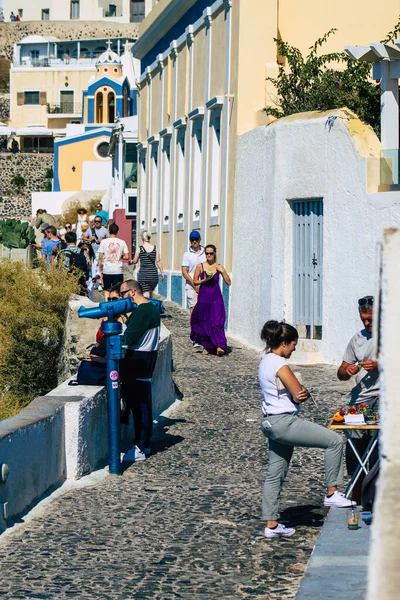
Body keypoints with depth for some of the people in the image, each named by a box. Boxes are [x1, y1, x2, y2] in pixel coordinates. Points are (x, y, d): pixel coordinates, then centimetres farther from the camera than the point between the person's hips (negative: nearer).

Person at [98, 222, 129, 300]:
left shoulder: (104, 242, -3)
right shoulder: (122, 242, 0)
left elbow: (100, 257, -4)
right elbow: (126, 257, -1)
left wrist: (100, 270, 5)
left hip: (107, 271, 0)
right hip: (118, 271, 0)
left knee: (106, 290, 14)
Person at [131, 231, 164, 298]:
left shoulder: (140, 249, -4)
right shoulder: (155, 248, 1)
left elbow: (135, 261, 5)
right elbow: (158, 261, -1)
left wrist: (131, 262, 27)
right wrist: (162, 272, 6)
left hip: (143, 274, -3)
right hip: (154, 274, 3)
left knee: (146, 294, -5)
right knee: (150, 292, 21)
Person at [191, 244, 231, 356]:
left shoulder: (219, 267, 2)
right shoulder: (200, 266, 1)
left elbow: (228, 282, 0)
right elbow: (195, 281, 4)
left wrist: (222, 271, -12)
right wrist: (204, 280, -13)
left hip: (216, 298, -1)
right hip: (203, 297, 1)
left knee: (217, 321, -11)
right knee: (203, 322, 4)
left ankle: (219, 346, -17)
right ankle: (206, 346, 18)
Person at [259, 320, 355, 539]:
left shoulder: (265, 362, 15)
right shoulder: (280, 365, -17)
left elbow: (298, 395, 15)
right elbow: (300, 395, -14)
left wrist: (300, 393, -5)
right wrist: (304, 393, 7)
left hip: (270, 423, 11)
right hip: (284, 422, -11)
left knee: (275, 475, 13)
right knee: (334, 441, -8)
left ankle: (271, 525, 17)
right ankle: (331, 493, -1)